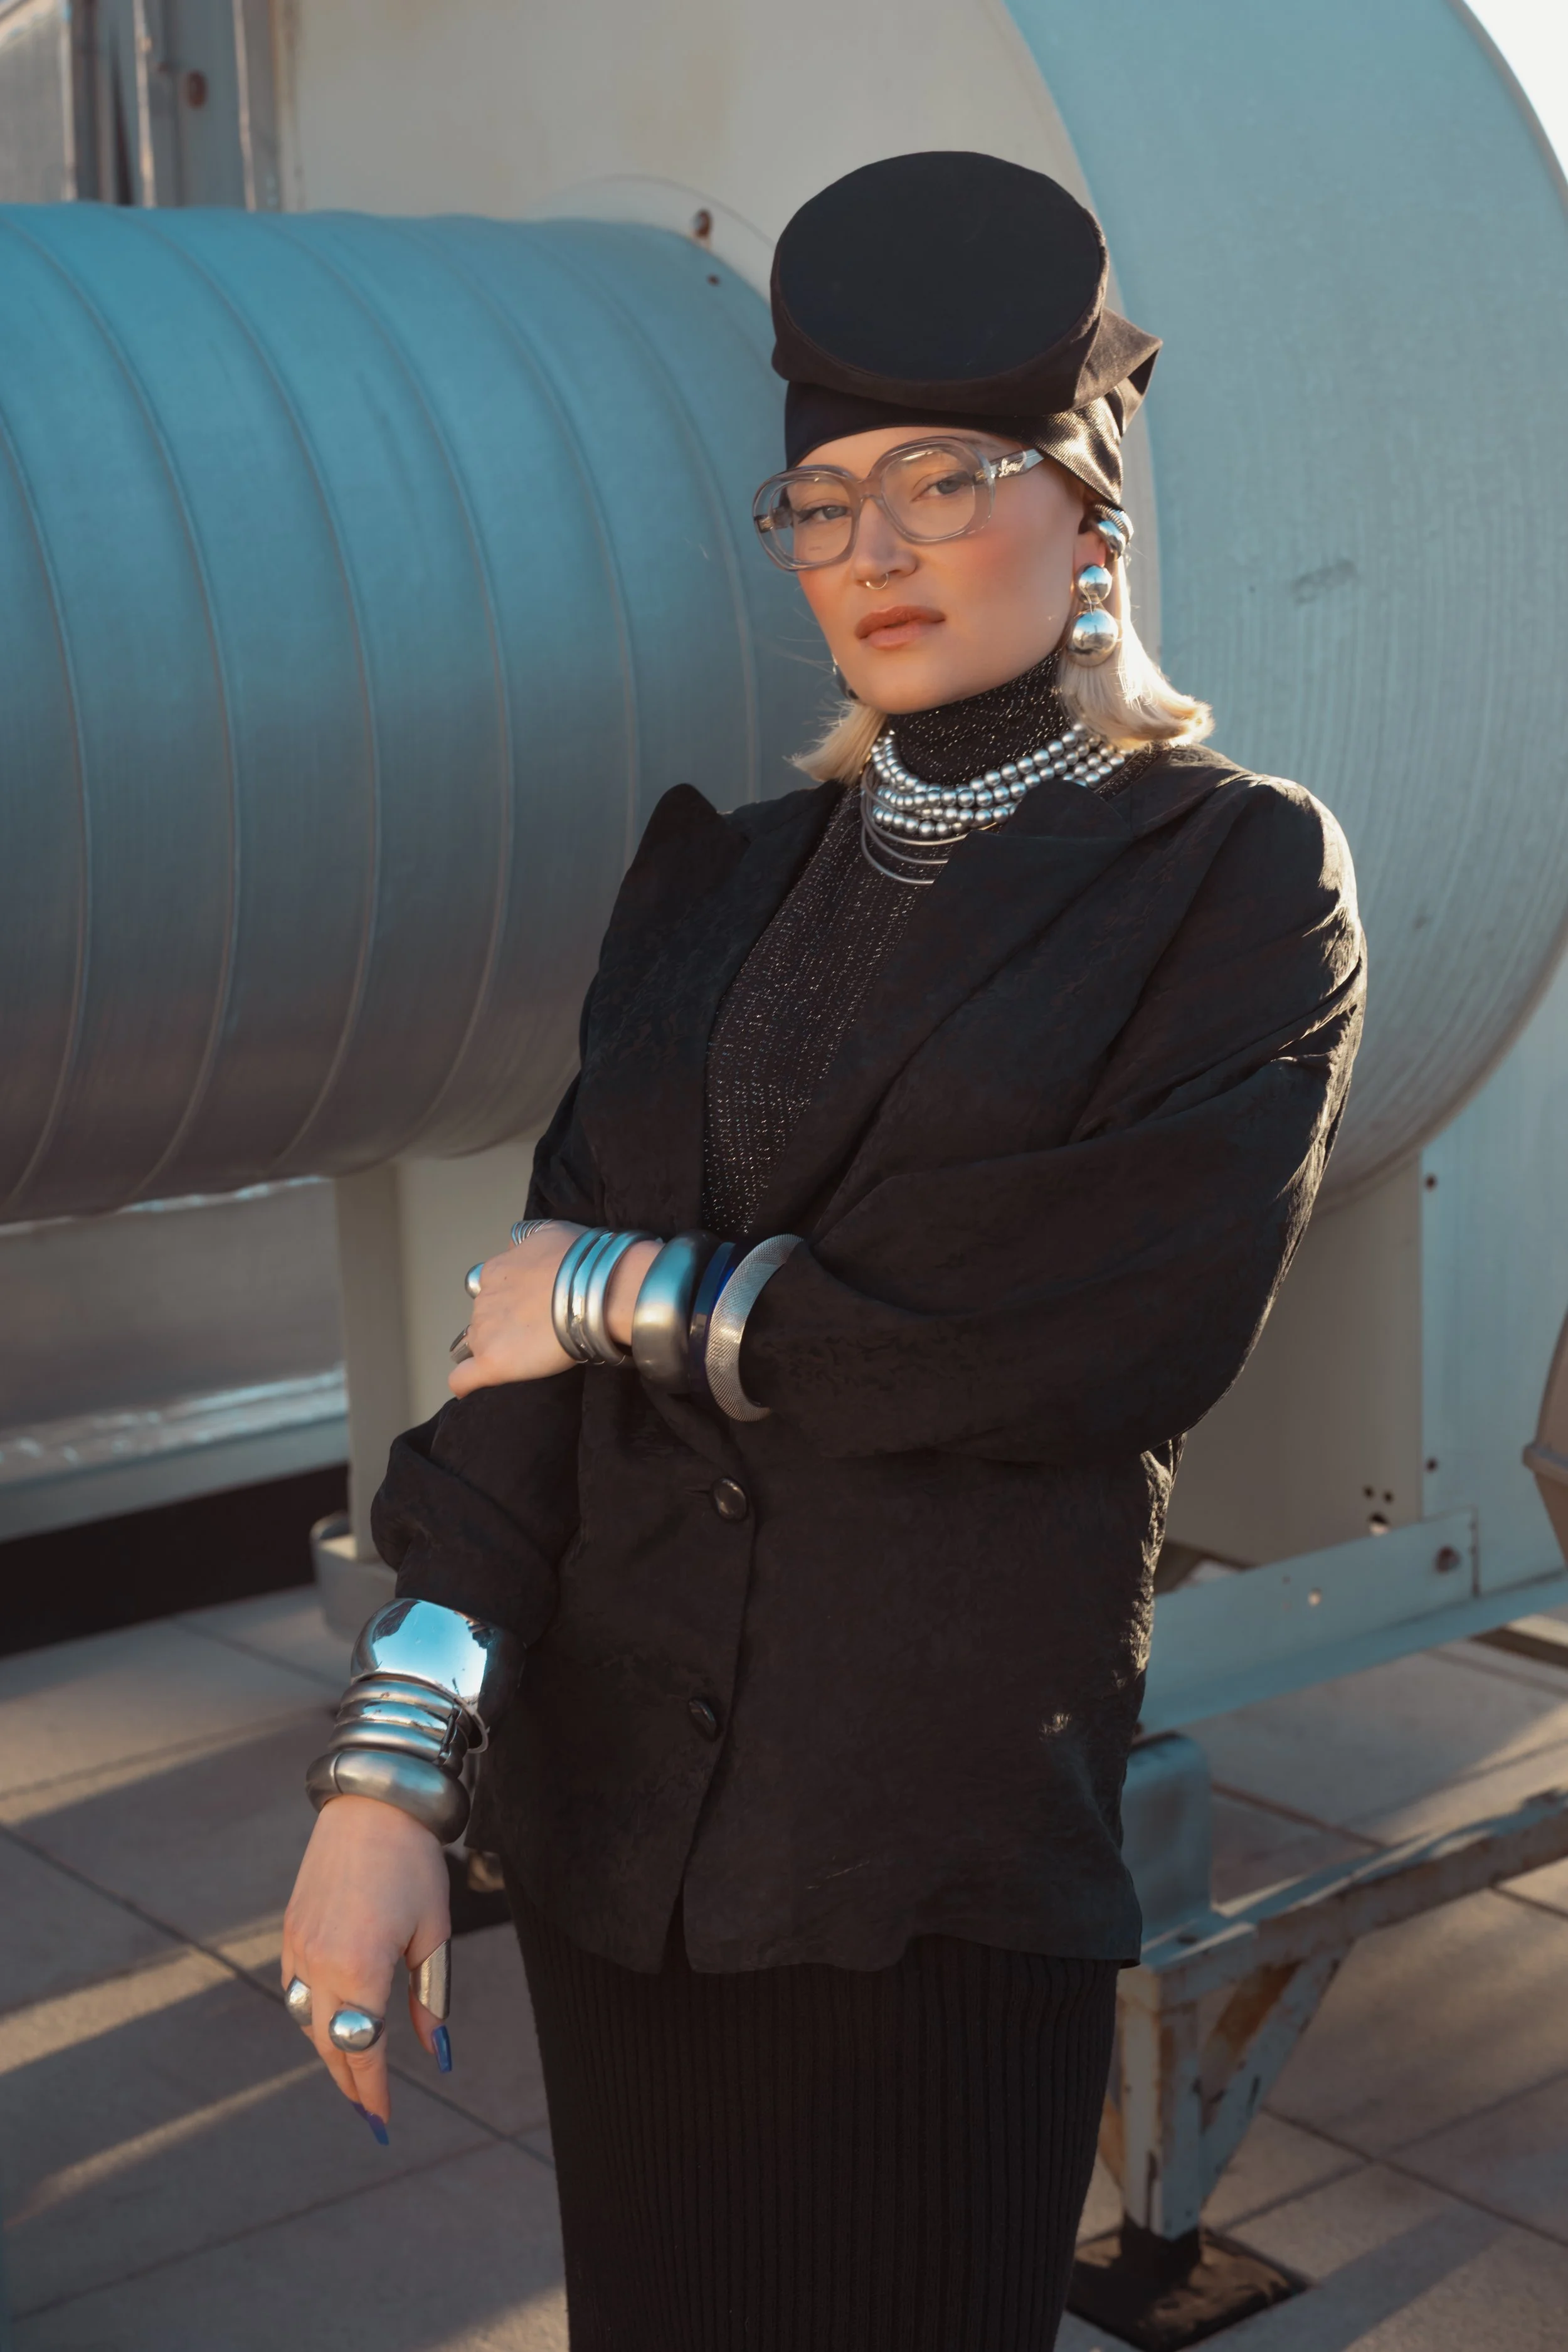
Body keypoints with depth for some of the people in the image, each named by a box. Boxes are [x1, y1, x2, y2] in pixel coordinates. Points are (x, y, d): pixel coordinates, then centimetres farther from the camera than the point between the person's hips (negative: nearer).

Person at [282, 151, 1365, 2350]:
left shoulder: (1239, 873, -3)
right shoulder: (720, 873, 8)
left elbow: (1102, 1325, -18)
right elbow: (534, 1339, 1)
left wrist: (637, 1295, -10)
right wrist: (391, 1761, -9)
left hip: (943, 1857, -4)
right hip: (609, 1811, 4)